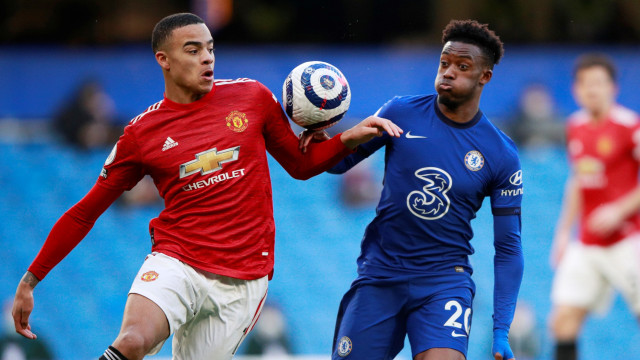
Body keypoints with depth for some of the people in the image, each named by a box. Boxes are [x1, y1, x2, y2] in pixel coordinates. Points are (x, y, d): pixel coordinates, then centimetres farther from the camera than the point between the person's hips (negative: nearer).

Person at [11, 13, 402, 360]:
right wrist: (30, 280, 8)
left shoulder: (252, 97, 5)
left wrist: (349, 139, -1)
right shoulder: (141, 134, 2)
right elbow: (84, 214, 9)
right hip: (176, 263, -2)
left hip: (243, 281, 2)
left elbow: (300, 163, 18)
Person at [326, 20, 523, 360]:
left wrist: (501, 331, -7)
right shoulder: (401, 112, -1)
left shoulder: (502, 157, -2)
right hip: (379, 274, 2)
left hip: (445, 281, -2)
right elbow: (340, 161, 8)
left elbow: (508, 248, 1)